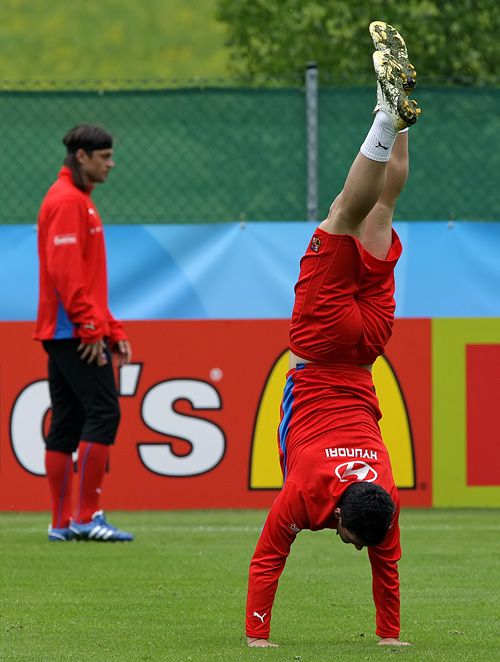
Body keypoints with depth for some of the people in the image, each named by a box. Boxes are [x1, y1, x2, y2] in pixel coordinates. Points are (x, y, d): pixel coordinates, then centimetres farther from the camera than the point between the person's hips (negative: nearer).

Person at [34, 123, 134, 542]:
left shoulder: (80, 201, 22)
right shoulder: (67, 201, -10)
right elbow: (65, 272, -19)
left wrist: (113, 330, 20)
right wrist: (91, 327, -21)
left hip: (63, 333, 10)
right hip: (75, 331, -10)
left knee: (67, 423, 8)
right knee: (103, 412, -12)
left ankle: (62, 524, 9)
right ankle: (87, 516, -14)